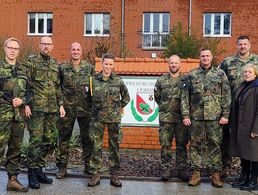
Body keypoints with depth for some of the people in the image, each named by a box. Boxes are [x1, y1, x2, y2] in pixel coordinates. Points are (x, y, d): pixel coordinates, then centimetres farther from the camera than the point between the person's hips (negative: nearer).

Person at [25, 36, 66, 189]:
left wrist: (61, 104, 12)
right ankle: (32, 174, 3)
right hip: (36, 107, -6)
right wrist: (26, 104, -13)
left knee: (49, 141, 8)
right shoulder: (32, 61, -1)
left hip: (52, 109, 6)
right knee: (36, 140, -6)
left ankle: (39, 169, 21)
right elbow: (25, 84, -6)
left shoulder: (56, 64, 15)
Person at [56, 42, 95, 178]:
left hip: (85, 108, 1)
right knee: (64, 137, 5)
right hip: (67, 108, -1)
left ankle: (88, 165, 19)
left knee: (87, 138, 8)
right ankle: (62, 167, 14)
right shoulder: (62, 67, 3)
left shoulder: (89, 67, 7)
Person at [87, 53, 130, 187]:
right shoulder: (94, 79, 1)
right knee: (96, 146, 0)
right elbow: (89, 96, 14)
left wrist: (119, 107, 10)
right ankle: (95, 174, 9)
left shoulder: (118, 81, 2)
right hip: (97, 118, 0)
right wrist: (96, 107, 10)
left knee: (114, 146, 6)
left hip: (114, 118, 0)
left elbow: (126, 97, 15)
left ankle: (114, 175, 14)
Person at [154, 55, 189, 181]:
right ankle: (166, 170, 10)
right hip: (165, 117, 1)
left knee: (182, 145, 5)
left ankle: (182, 170, 14)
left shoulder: (186, 80, 5)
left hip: (182, 117, 0)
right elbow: (156, 96, 17)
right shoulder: (161, 80, 7)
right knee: (165, 144, 2)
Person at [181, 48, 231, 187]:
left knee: (215, 145, 3)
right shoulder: (192, 75, 8)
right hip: (196, 117, 1)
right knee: (195, 145, 4)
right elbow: (185, 96, 6)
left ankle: (215, 175, 12)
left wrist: (225, 115, -3)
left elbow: (226, 96, 4)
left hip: (215, 117, -1)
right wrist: (185, 115, -1)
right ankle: (195, 174, 13)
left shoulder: (220, 74, 7)